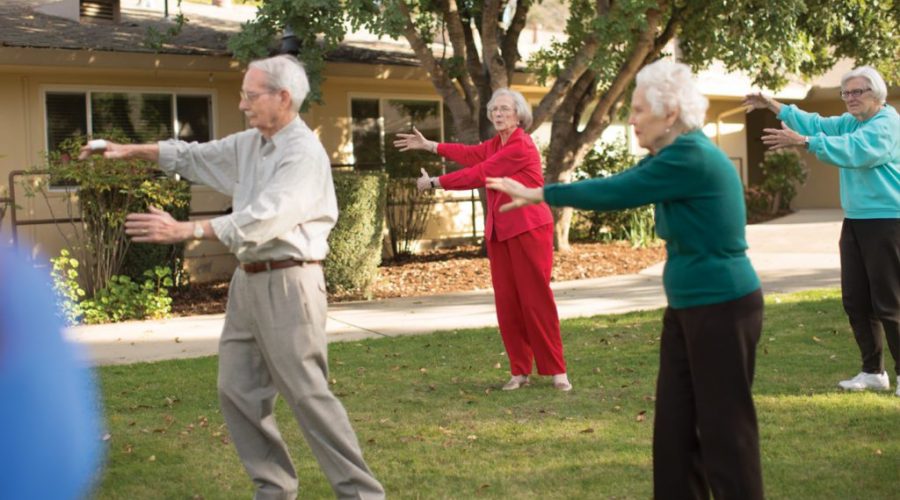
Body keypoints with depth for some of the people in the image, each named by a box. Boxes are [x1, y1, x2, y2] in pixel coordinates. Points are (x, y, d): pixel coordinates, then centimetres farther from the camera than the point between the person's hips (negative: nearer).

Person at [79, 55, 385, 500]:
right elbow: (193, 156, 22)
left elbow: (261, 219, -25)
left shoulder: (304, 153, -16)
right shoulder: (248, 144, 11)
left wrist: (184, 231, -26)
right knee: (238, 391, 10)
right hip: (248, 280, 9)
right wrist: (130, 150, 12)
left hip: (287, 283, -9)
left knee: (307, 394, -7)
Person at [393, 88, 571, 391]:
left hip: (528, 229, -8)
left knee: (536, 298, -7)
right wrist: (427, 145, 21)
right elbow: (472, 154, 20)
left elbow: (479, 174, -15)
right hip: (499, 230, 8)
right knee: (506, 301, 5)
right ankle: (520, 372, 11)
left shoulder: (521, 146, -15)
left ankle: (556, 370, 1)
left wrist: (435, 182, -7)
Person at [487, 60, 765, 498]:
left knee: (724, 428, 0)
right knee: (674, 425, 12)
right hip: (687, 308, 10)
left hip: (723, 309, -10)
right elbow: (617, 185, 11)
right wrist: (539, 193, 1)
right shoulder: (671, 155, 10)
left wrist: (538, 194, -9)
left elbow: (615, 193, -19)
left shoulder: (691, 157, -20)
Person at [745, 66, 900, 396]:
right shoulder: (851, 122, 16)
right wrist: (773, 105, 10)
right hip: (855, 221, 10)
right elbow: (817, 124, 20)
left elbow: (853, 150, -29)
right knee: (855, 299, 10)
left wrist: (801, 142, -37)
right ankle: (873, 372, 18)